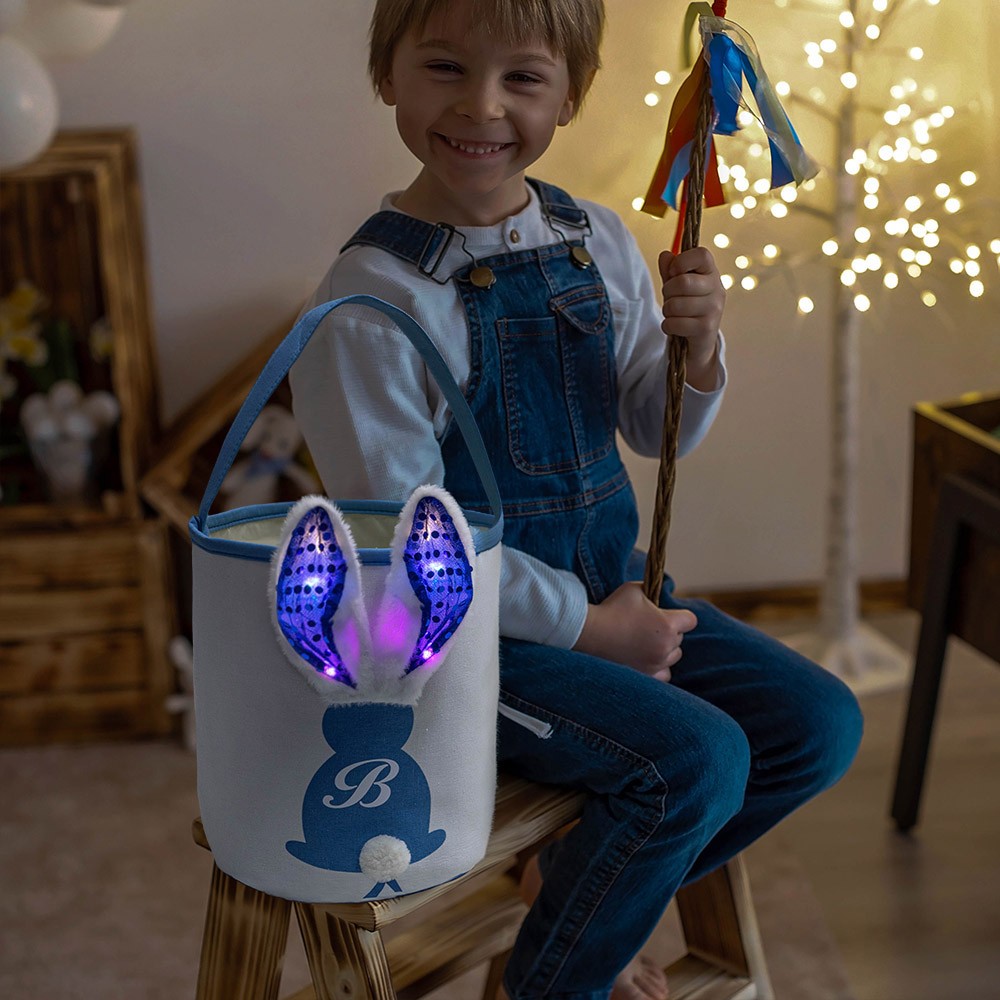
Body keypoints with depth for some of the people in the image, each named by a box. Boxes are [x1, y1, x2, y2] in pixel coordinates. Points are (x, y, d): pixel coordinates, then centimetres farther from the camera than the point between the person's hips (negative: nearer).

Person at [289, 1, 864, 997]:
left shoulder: (599, 242, 1)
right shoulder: (370, 301, -19)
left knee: (819, 723, 2)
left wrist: (695, 347, -13)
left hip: (612, 588, 7)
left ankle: (583, 882, 19)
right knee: (696, 756, -23)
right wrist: (588, 625, -15)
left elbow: (658, 433, 10)